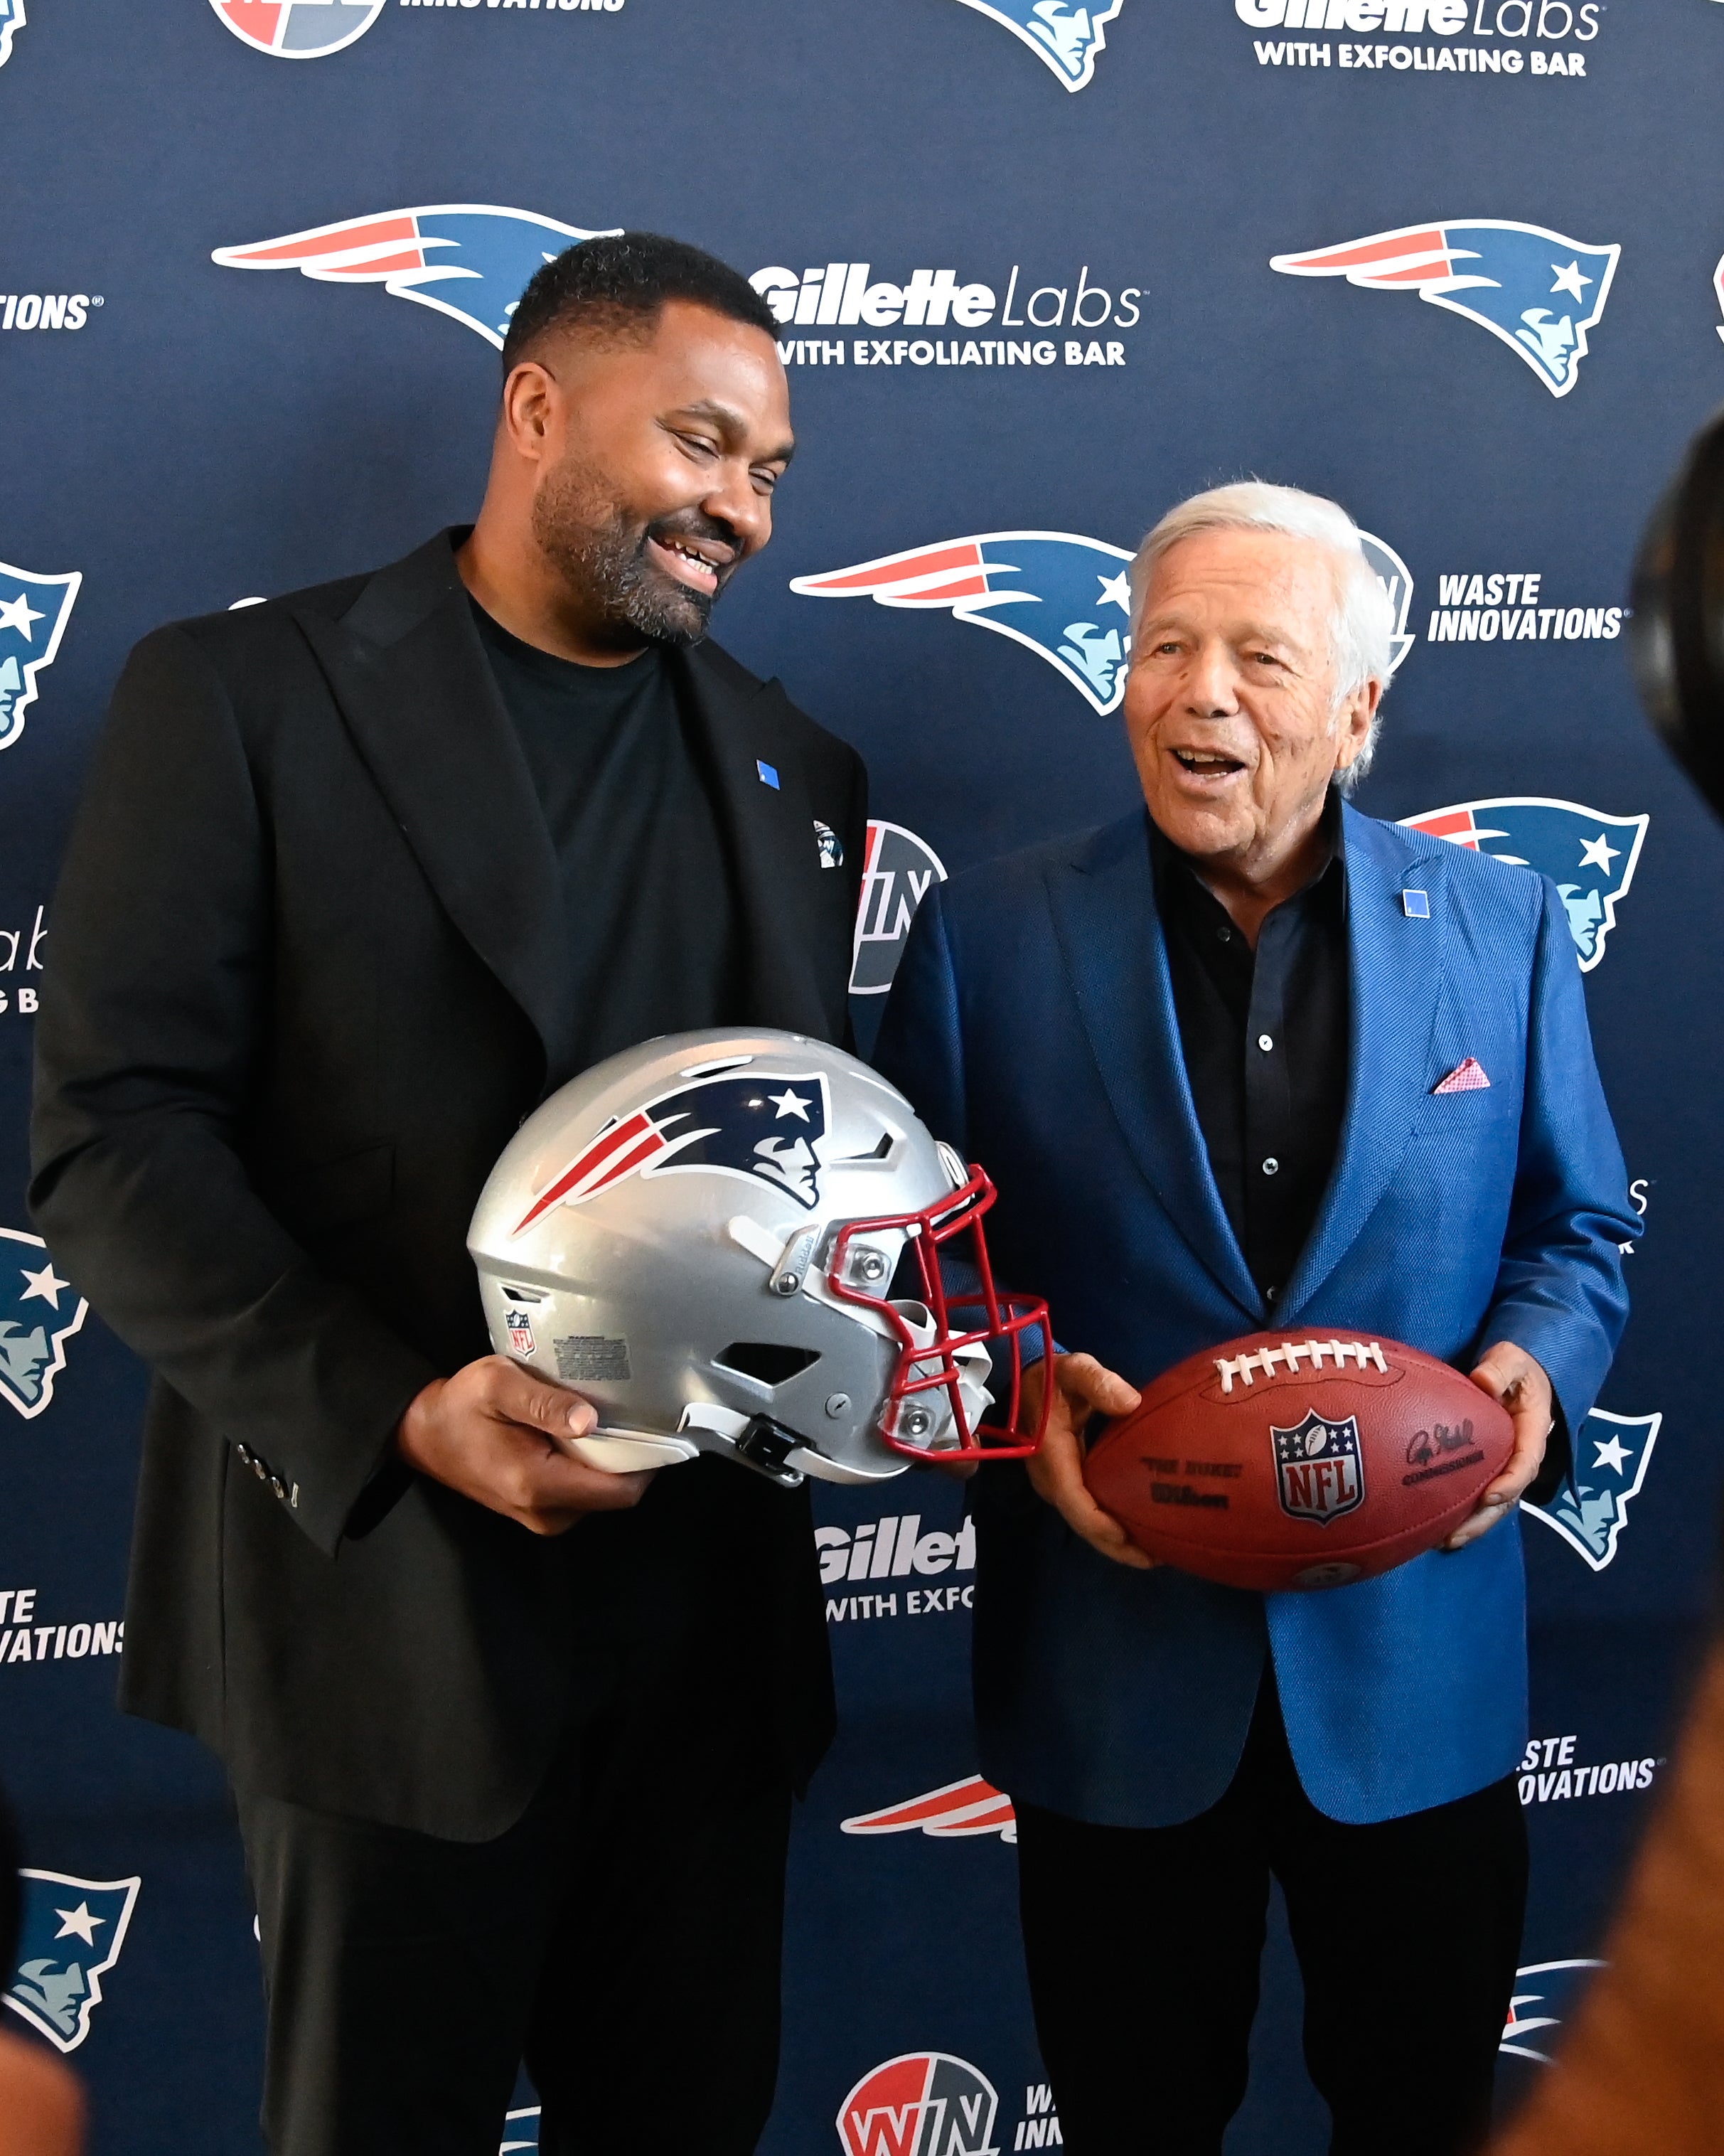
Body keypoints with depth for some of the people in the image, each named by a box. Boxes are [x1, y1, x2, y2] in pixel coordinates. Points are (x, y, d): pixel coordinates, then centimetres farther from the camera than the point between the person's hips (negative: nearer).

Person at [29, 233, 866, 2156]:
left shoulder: (797, 775, 13)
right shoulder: (241, 696, -3)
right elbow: (116, 1143, -10)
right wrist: (398, 1415, -21)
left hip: (709, 1613, 5)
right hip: (387, 1589, -4)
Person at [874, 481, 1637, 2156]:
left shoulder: (1501, 933, 1)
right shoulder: (991, 939, -3)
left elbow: (1577, 1229, 9)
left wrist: (1538, 1364, -12)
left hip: (1413, 1664, 1)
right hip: (1112, 1676, -1)